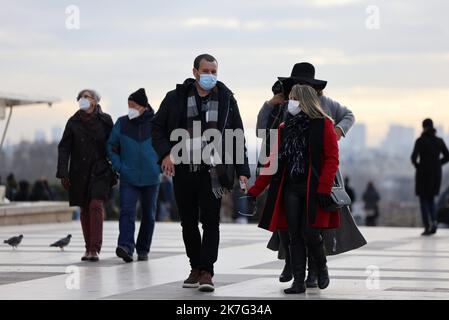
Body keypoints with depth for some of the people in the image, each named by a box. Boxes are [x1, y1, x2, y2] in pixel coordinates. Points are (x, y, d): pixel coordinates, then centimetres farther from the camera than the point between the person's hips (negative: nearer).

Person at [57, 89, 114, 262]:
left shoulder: (105, 121, 0)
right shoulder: (73, 122, 3)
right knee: (84, 209, 7)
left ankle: (95, 249, -17)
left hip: (100, 171, -2)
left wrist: (115, 169, 2)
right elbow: (64, 148, 2)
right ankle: (88, 248, 16)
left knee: (96, 204, -16)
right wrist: (63, 173, -5)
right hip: (80, 172, 3)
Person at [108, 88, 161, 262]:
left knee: (148, 215, 9)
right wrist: (119, 166, -2)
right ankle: (126, 246, -28)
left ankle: (143, 249, 20)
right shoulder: (122, 123, 1)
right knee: (127, 211, -17)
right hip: (128, 178, 0)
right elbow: (111, 146, 9)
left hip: (151, 178, 0)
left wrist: (159, 166, 0)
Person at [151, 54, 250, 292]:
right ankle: (195, 268, 21)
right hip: (183, 171, 2)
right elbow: (157, 126, 9)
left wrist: (242, 170, 0)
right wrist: (165, 153, -7)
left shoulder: (226, 99, 4)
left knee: (211, 222, -6)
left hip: (212, 172, -2)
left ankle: (207, 271, -4)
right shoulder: (176, 98, 3)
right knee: (188, 222, 9)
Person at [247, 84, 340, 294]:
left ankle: (322, 268, 19)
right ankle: (298, 281, 5)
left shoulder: (323, 125, -2)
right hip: (290, 189, 5)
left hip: (313, 189, -5)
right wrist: (253, 192, 7)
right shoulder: (285, 128, 12)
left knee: (310, 234, -9)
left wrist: (324, 189, -17)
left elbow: (332, 158, -7)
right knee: (295, 236, 1)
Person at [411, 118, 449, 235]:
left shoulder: (420, 141, -11)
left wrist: (417, 166, 4)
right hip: (436, 174, 4)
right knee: (431, 199, 20)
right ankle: (433, 222, -3)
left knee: (423, 200, 8)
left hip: (423, 173, -4)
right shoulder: (439, 141, 3)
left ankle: (427, 227, -2)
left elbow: (414, 157, -17)